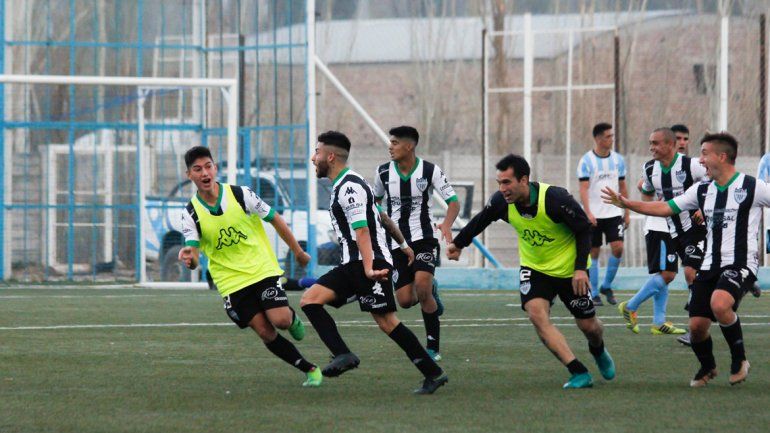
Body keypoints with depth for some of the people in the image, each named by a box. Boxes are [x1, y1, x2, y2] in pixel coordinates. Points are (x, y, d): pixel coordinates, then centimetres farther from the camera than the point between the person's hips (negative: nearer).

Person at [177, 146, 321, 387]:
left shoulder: (241, 195, -8)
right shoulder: (191, 214, -6)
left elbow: (274, 219, 4)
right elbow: (194, 258, -13)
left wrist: (298, 251, 10)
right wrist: (189, 258, -38)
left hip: (262, 270, -1)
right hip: (230, 283, 1)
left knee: (280, 320, -19)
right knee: (265, 332, -9)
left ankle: (292, 317, 19)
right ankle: (310, 370, 4)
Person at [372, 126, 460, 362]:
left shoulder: (430, 171, -7)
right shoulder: (383, 172, 2)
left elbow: (453, 202, -7)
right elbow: (375, 200, 21)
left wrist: (447, 224, -26)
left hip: (424, 238, -4)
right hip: (397, 243, 4)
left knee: (422, 285, -26)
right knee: (405, 300, -7)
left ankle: (433, 347, -13)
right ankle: (431, 292, 32)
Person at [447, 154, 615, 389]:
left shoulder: (555, 199, -30)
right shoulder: (501, 202, -18)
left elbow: (583, 229, -17)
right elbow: (481, 220, 6)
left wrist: (580, 268, -23)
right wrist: (458, 244, 13)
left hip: (569, 270, -3)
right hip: (534, 268, 3)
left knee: (588, 325, 6)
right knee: (537, 314, -22)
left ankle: (599, 352, 46)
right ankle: (580, 374, -17)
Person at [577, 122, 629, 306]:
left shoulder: (618, 159, 7)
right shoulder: (586, 161, -5)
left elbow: (622, 187, 15)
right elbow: (583, 189, -10)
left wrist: (626, 213, 13)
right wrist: (588, 212, -21)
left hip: (614, 213, 3)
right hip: (594, 215, -3)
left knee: (618, 248, -11)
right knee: (593, 252, 1)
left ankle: (606, 286, 8)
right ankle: (594, 294, 10)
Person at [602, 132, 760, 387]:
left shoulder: (752, 187, -6)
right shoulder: (702, 191, 12)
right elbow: (665, 208, 16)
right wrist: (627, 204, 11)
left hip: (740, 265, -6)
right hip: (710, 267, 6)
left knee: (719, 304, -33)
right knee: (697, 325, -1)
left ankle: (739, 359, -10)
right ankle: (707, 368, 30)